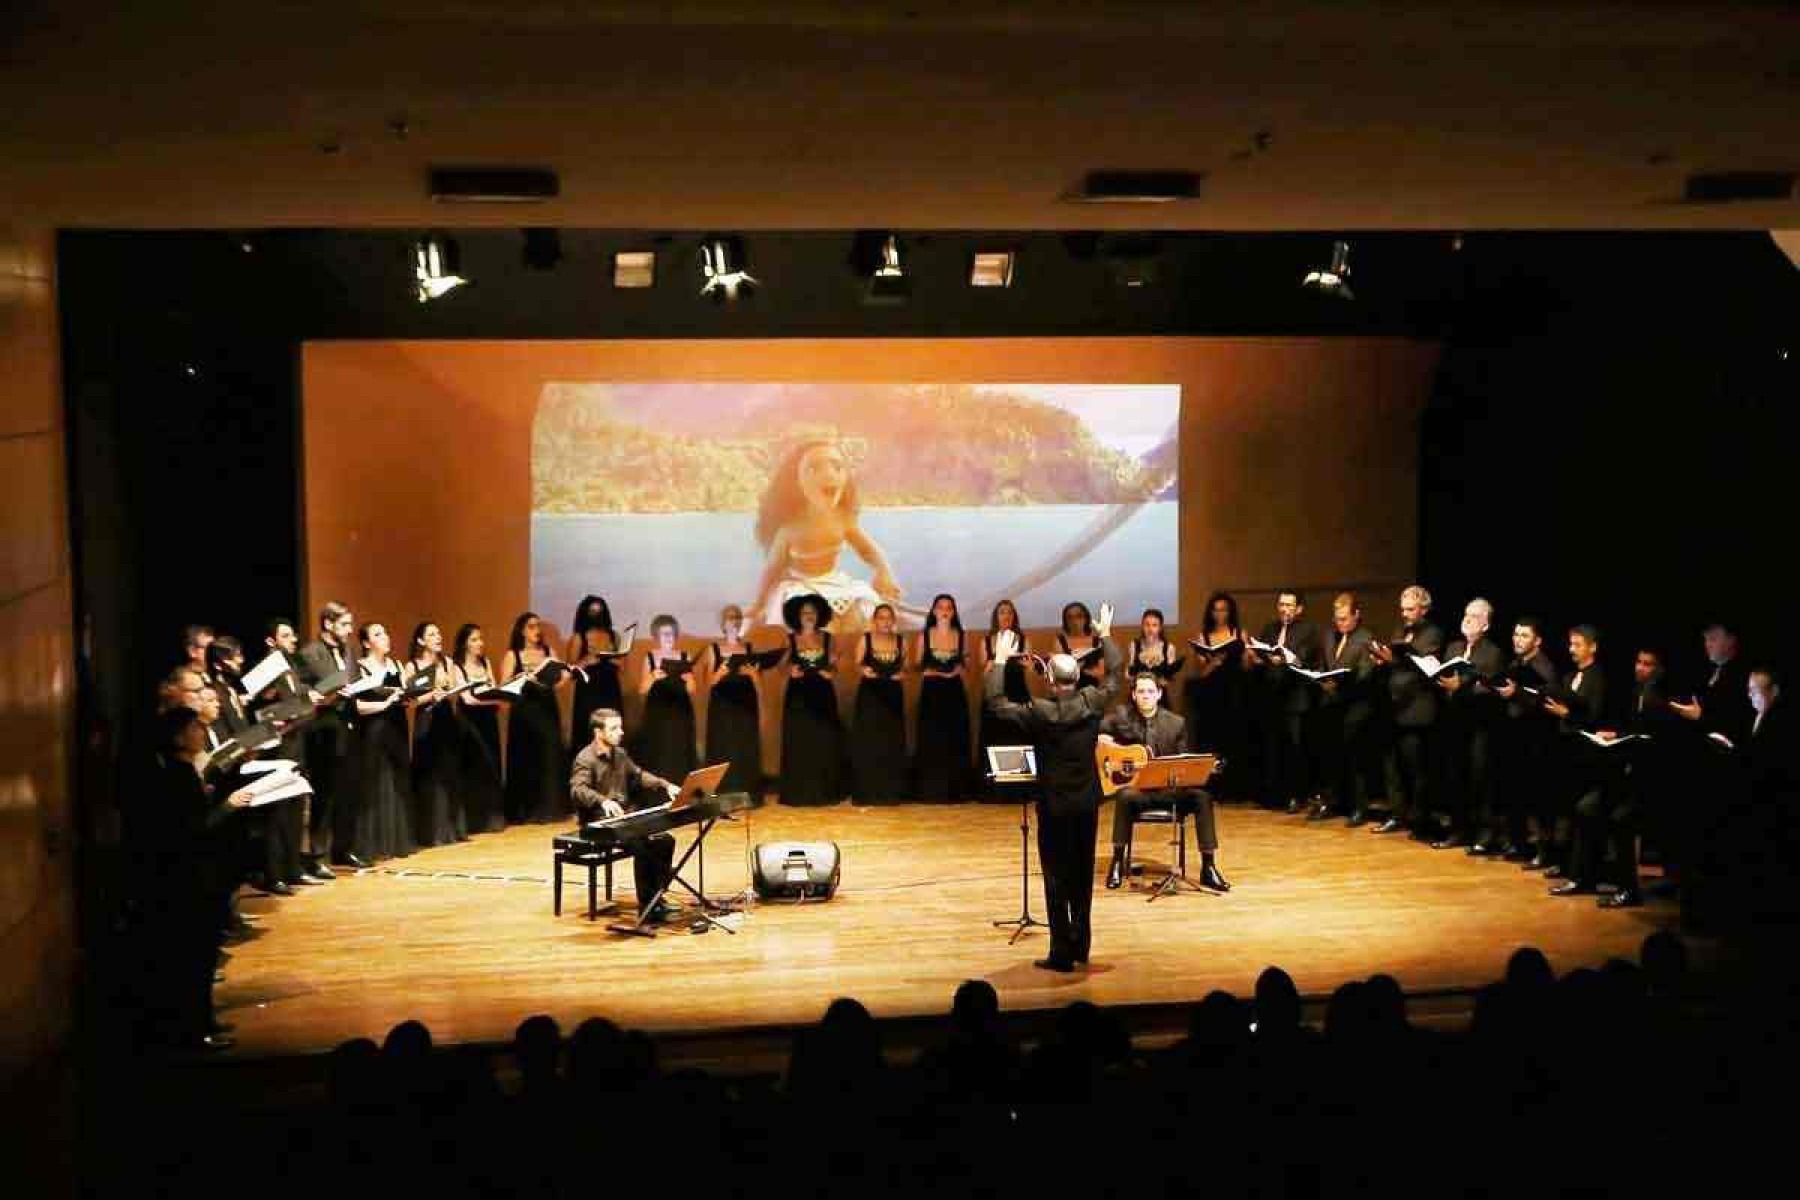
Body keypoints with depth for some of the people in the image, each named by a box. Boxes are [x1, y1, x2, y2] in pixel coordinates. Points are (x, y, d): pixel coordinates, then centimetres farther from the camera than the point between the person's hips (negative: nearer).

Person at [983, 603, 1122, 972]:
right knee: (1083, 875, 15)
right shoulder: (1093, 703, -7)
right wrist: (1106, 635, 22)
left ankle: (1062, 952, 0)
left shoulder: (1040, 712, -17)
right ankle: (1082, 945, 24)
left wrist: (1000, 660, -4)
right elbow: (1114, 674, 10)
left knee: (1057, 878, 0)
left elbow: (996, 702, -11)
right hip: (1087, 803, 4)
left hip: (1054, 806, -4)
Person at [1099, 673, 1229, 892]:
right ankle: (1117, 862, -23)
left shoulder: (1176, 723, 8)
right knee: (1126, 797, -37)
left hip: (1168, 788, 2)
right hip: (1134, 785, -2)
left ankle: (1208, 868, -19)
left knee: (1202, 796, -23)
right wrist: (1120, 749, -13)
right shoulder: (1120, 716, 3)